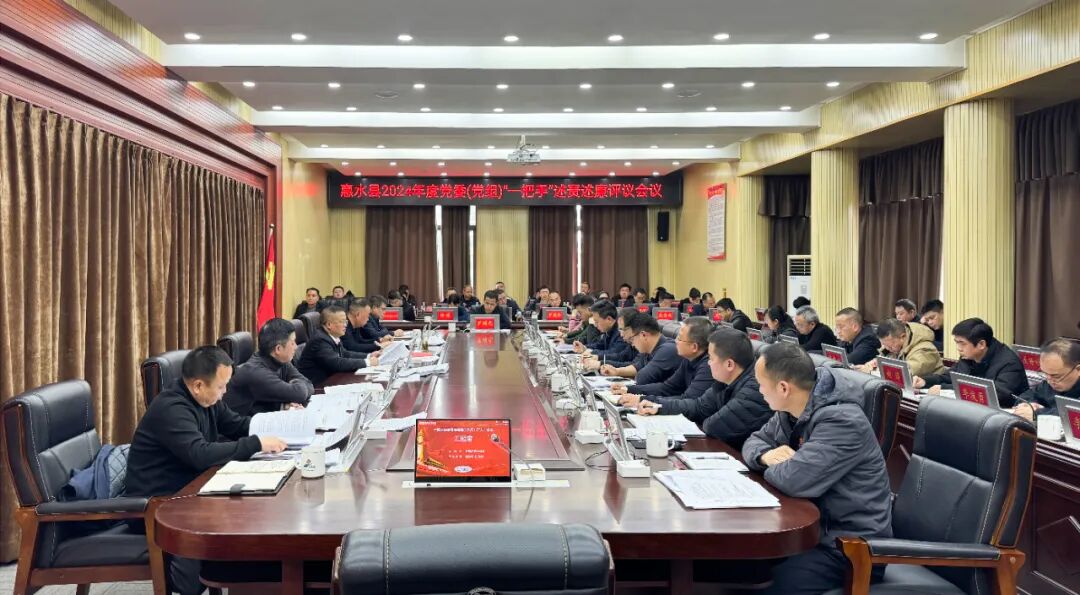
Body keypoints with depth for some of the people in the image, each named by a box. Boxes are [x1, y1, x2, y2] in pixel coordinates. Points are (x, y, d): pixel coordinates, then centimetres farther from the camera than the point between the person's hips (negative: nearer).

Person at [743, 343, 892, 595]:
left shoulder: (842, 421, -25)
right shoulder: (791, 410, 3)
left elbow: (796, 480, -34)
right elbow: (754, 441, 13)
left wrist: (771, 468, -11)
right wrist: (766, 455, -11)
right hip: (813, 525, 9)